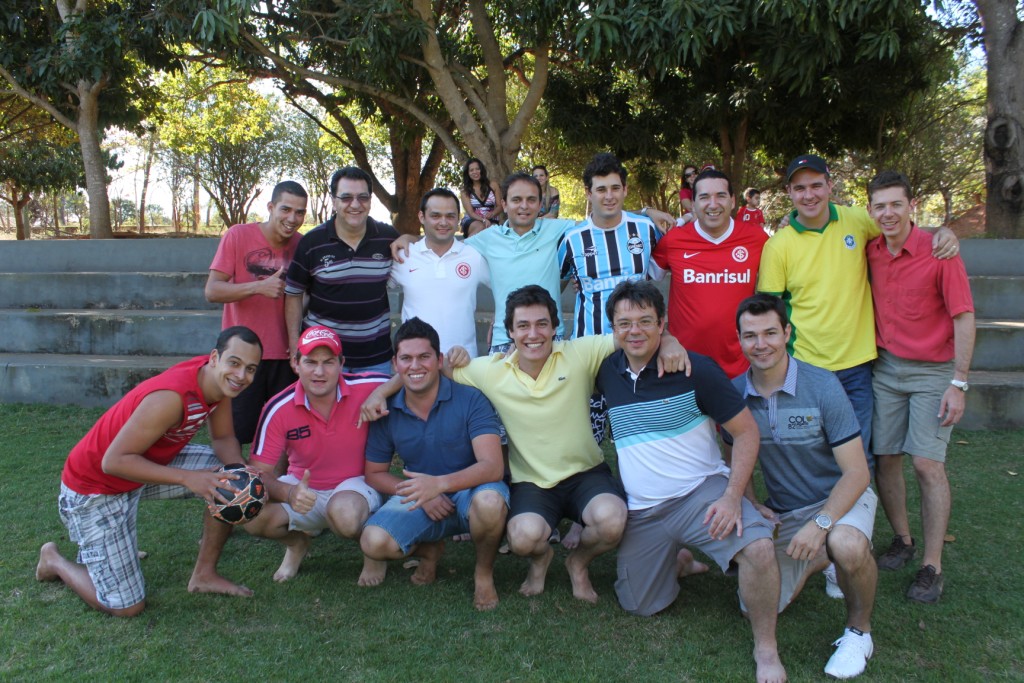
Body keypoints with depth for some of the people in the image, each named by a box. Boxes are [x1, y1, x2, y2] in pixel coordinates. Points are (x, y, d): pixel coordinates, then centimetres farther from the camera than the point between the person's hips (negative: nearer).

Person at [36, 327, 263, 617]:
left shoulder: (220, 379, -12)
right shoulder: (170, 397, -36)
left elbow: (223, 437, -2)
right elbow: (113, 461, -32)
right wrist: (187, 478, -36)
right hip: (94, 487, -8)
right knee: (126, 606, -3)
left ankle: (204, 575, 9)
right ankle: (54, 560, 23)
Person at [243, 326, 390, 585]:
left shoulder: (367, 388, -20)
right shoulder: (278, 410, -17)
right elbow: (260, 473, -16)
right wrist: (289, 493, -36)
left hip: (355, 484, -2)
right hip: (302, 487, 3)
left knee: (344, 514, -38)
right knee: (254, 517, -25)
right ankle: (296, 544, 13)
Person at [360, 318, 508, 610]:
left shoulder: (470, 400, -16)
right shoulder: (386, 411, -4)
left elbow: (493, 466, -25)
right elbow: (375, 473, 5)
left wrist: (440, 483, -42)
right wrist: (420, 493, -13)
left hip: (470, 491, -3)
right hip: (421, 501, 3)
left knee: (489, 501, -39)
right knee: (374, 542, -24)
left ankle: (484, 573, -5)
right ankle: (429, 549, 13)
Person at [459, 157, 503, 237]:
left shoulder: (492, 186, 8)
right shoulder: (465, 191, 3)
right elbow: (470, 213, -5)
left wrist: (492, 214, -16)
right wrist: (484, 220, -24)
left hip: (491, 221, 2)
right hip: (472, 221, -2)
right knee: (480, 227, -37)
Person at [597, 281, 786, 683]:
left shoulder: (695, 369, -12)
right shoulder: (607, 373, 0)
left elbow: (746, 431, -9)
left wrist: (733, 496, -19)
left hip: (702, 491, -4)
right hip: (642, 511, 4)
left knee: (758, 548, -31)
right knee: (639, 606, 10)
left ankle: (766, 650, -8)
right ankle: (681, 562, 39)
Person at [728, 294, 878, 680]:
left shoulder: (822, 386, -19)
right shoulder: (735, 393, -8)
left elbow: (857, 472, -19)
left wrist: (821, 523, -31)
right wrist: (751, 505, -9)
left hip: (840, 499, -4)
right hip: (783, 513, 4)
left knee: (847, 545, -38)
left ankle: (859, 630, -6)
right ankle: (821, 558, 26)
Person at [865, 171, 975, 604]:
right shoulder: (869, 252, 1)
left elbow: (964, 317, -10)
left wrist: (958, 383, -13)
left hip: (932, 372, -4)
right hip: (885, 367, 4)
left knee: (927, 464, -7)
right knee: (885, 457, 5)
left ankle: (932, 566, 5)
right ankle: (902, 539, 26)